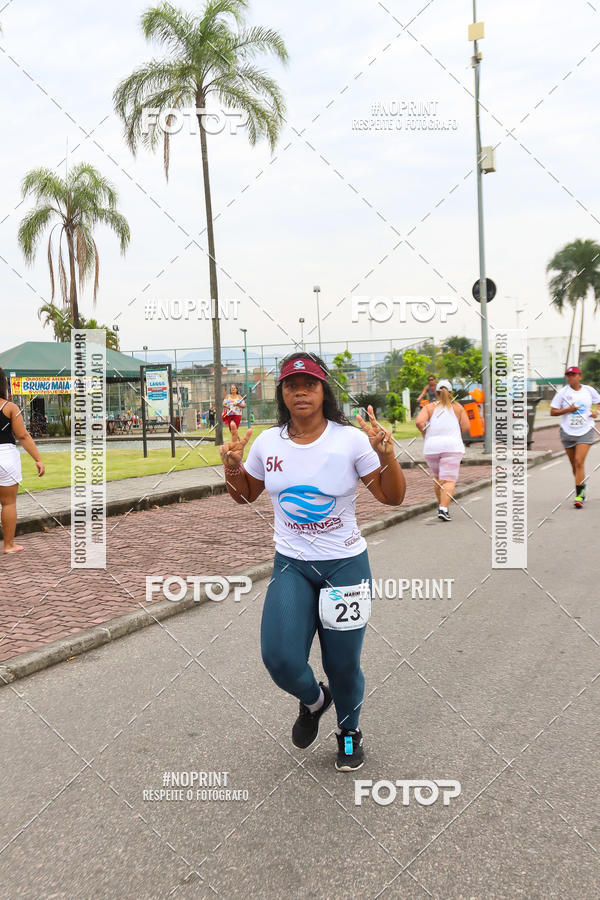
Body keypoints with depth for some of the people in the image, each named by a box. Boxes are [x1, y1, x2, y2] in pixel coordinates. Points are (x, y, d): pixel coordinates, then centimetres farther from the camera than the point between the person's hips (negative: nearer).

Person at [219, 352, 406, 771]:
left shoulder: (350, 439, -9)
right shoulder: (268, 442, 0)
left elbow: (393, 497, -6)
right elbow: (245, 495, 15)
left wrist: (386, 455, -24)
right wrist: (232, 467, -5)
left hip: (346, 564, -2)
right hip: (290, 566, 2)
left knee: (343, 664, 5)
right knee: (280, 657, -14)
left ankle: (350, 730, 38)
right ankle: (313, 700, 23)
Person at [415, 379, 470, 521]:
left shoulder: (429, 407, 10)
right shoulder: (457, 407, 12)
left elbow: (419, 421, -7)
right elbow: (466, 427, 6)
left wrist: (426, 434, 8)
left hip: (431, 447, 2)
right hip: (451, 445, -2)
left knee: (438, 478, 22)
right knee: (449, 480, -7)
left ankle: (441, 505, 26)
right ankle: (444, 509, -23)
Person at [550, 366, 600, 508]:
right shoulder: (563, 392, -2)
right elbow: (553, 411, -2)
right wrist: (568, 409, -15)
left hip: (585, 432, -1)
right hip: (568, 432, 2)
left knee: (579, 462, -15)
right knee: (574, 465, 11)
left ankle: (579, 496, -14)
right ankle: (582, 487, 36)